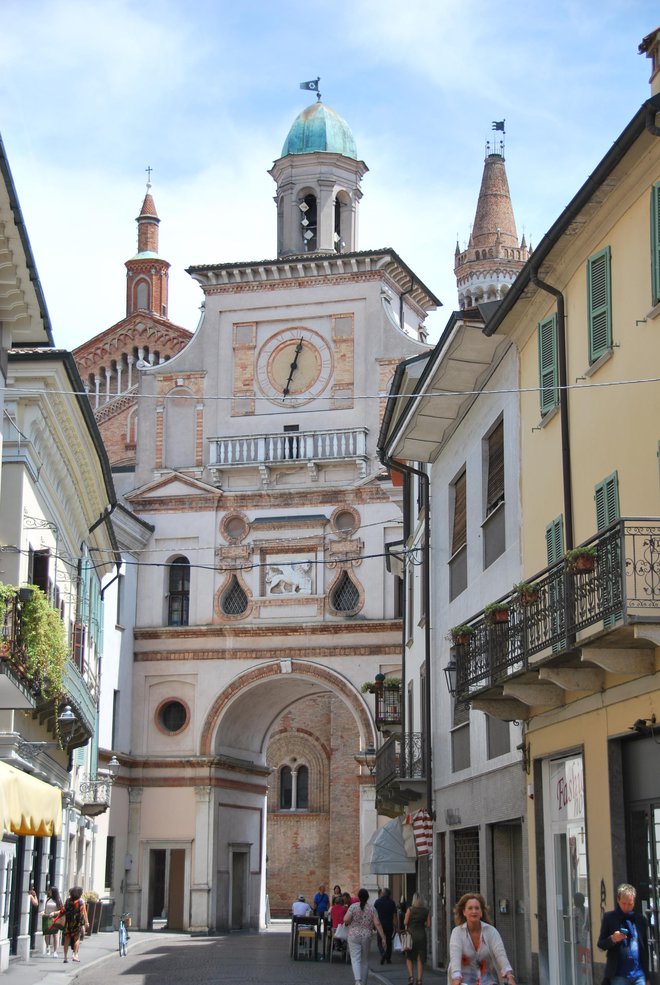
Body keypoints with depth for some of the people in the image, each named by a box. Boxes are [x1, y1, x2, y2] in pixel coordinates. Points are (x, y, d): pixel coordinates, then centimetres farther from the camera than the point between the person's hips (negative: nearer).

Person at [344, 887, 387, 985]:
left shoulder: (353, 906, -4)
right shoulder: (372, 909, 1)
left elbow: (346, 920, -14)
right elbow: (377, 924, -5)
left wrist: (348, 923, 9)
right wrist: (383, 937, -2)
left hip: (354, 936, -2)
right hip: (367, 936, 2)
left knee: (355, 959, -5)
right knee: (365, 960, 14)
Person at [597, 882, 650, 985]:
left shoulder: (640, 919, 10)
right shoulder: (609, 917, 1)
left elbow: (645, 948, 14)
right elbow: (601, 945, 2)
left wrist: (647, 976, 12)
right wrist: (612, 939, -19)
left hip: (639, 974, 2)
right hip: (619, 975, -2)